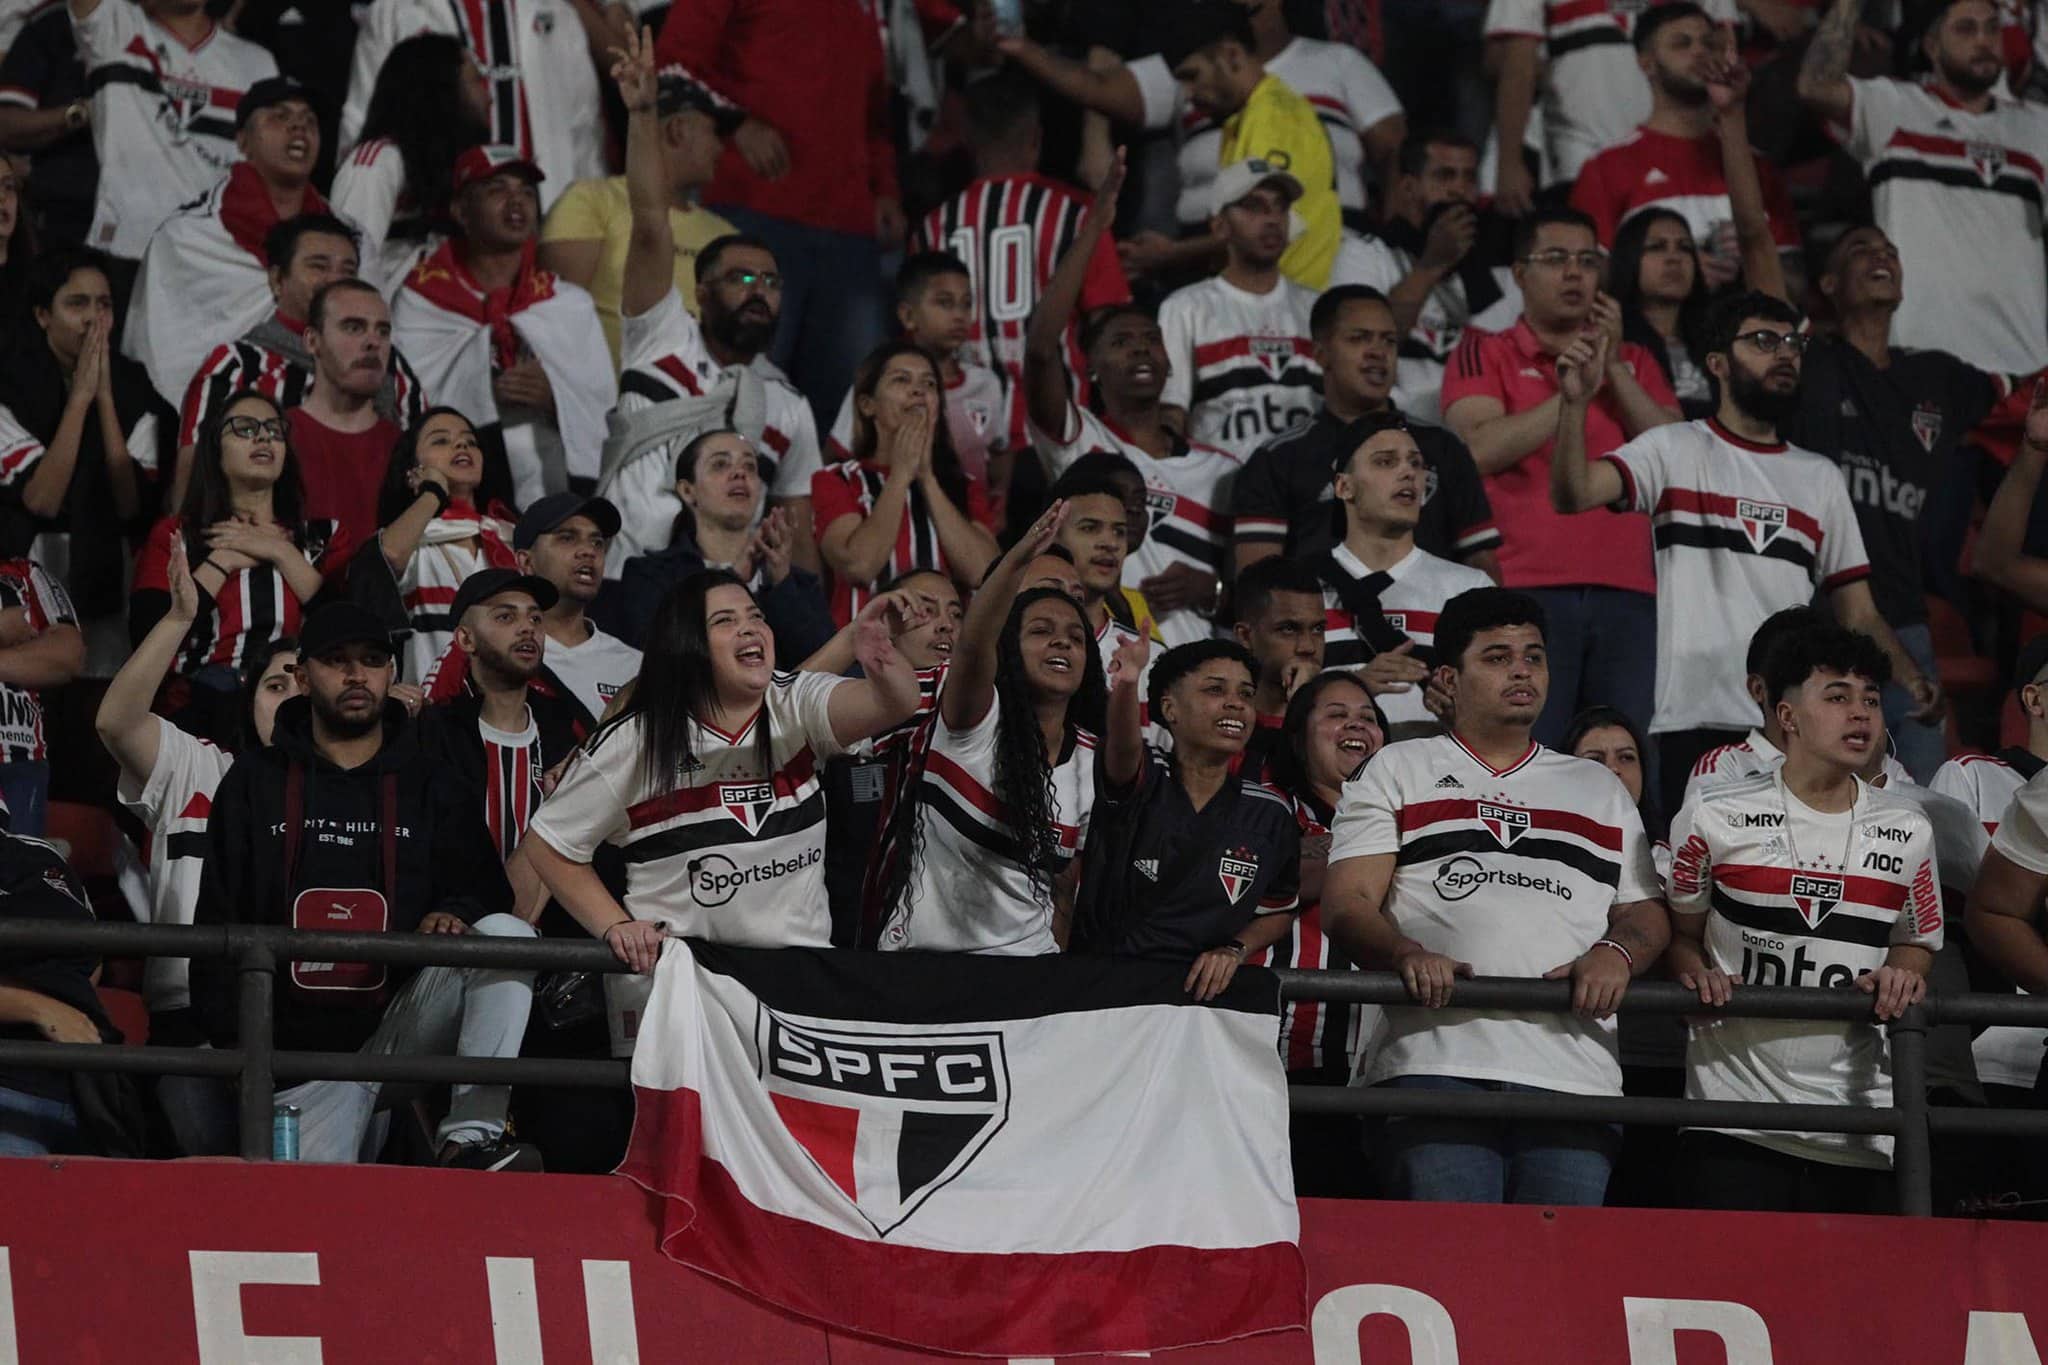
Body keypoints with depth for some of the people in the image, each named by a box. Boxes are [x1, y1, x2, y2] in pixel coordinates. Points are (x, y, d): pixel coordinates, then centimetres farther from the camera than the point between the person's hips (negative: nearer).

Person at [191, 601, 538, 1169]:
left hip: (401, 1022, 1)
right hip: (304, 1049, -1)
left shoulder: (431, 785, 12)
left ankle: (470, 1137, -32)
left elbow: (484, 889, 13)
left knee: (507, 935, -26)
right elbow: (218, 923, 9)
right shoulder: (256, 782, 10)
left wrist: (454, 914, -13)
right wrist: (235, 1043, -2)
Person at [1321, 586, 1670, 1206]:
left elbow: (1647, 912, 22)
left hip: (1574, 1073, 3)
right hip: (1437, 1058, -3)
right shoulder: (1397, 772, 19)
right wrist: (1406, 955, -14)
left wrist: (1617, 953, -3)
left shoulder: (1602, 791, 28)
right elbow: (1348, 903, 7)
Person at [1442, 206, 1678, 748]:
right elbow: (1480, 449, -6)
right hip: (1524, 588, -3)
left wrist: (1615, 370, 1)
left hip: (1626, 592, 3)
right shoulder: (1486, 354, 11)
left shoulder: (1633, 362, 22)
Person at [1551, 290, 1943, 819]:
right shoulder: (1675, 452, 5)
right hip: (1696, 721, -4)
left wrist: (1912, 678, -4)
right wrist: (1576, 401, -27)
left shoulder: (1820, 476, 18)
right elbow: (1572, 494, -11)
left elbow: (1858, 611, 15)